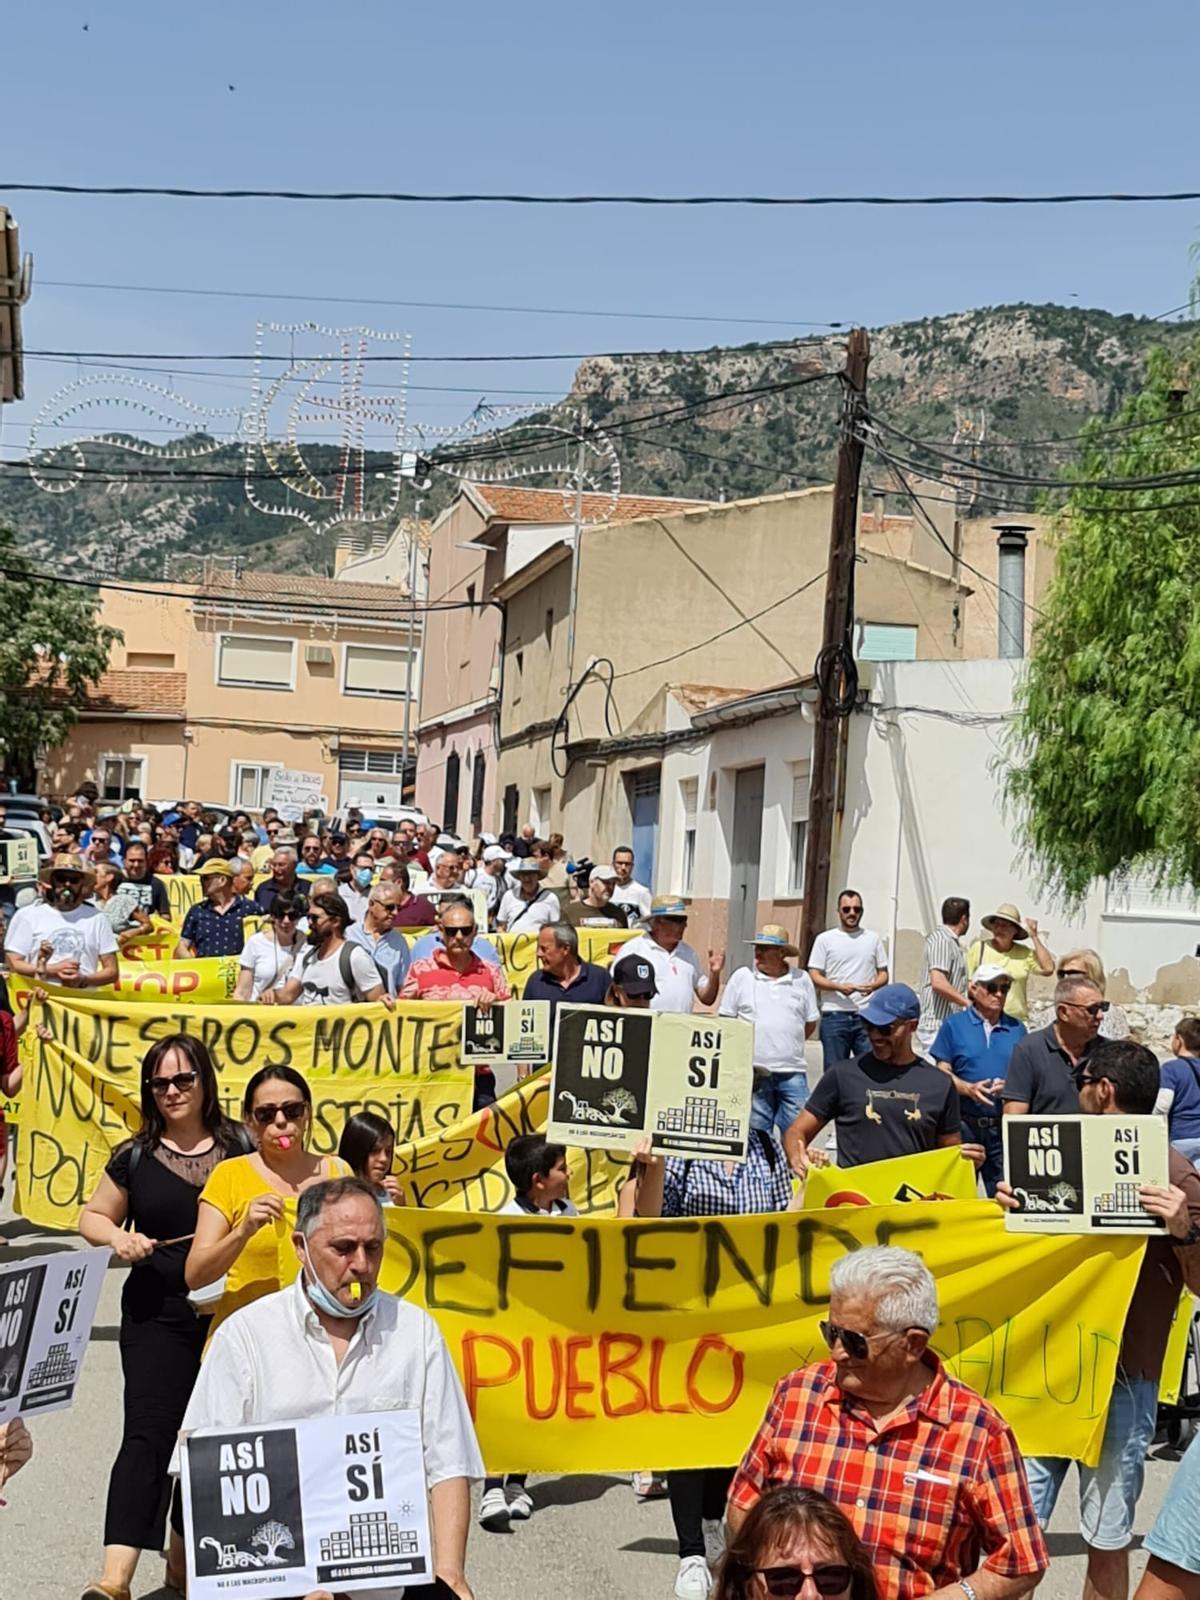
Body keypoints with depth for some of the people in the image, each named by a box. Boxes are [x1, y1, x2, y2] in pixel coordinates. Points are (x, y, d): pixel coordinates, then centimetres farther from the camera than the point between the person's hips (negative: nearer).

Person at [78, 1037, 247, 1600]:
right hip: (157, 1315, -1)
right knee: (148, 1432, -12)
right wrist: (117, 1236, -9)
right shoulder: (135, 1156, 2)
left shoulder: (239, 1148, 1)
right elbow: (92, 1216, 12)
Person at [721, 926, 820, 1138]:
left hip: (792, 1072, 1)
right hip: (754, 1072, -1)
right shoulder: (742, 977, 3)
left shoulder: (801, 979, 6)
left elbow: (811, 1023, 15)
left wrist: (788, 1044, 9)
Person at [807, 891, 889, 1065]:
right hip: (835, 1015, -1)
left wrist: (873, 985, -9)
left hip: (867, 1014, 1)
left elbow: (883, 973, 15)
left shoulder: (873, 939, 13)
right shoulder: (825, 939, 6)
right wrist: (839, 987, -16)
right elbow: (814, 976, 1)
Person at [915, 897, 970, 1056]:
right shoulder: (942, 940, -12)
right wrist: (969, 1003, -18)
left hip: (948, 1024, 10)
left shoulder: (952, 942, 19)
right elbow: (938, 983, -23)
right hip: (937, 1025, -10)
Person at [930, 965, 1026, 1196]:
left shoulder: (1016, 1029, 12)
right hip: (964, 1123, -2)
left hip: (1004, 1125, 2)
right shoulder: (954, 1025, 4)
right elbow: (943, 1071, 0)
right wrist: (968, 1088, -17)